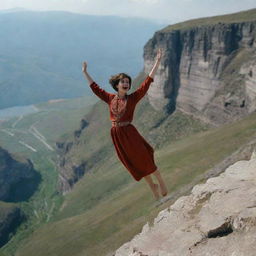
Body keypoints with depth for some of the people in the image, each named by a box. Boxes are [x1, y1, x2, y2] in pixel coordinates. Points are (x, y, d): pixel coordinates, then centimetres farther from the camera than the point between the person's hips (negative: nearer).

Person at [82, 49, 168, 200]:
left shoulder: (133, 98, -4)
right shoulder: (110, 98, 5)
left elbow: (147, 82, -9)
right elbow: (95, 87, 17)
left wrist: (157, 62, -13)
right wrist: (85, 72, 22)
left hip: (129, 133, -4)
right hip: (116, 135, 4)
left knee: (145, 160, -2)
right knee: (134, 164, 14)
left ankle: (161, 183, 18)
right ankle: (153, 187, 31)